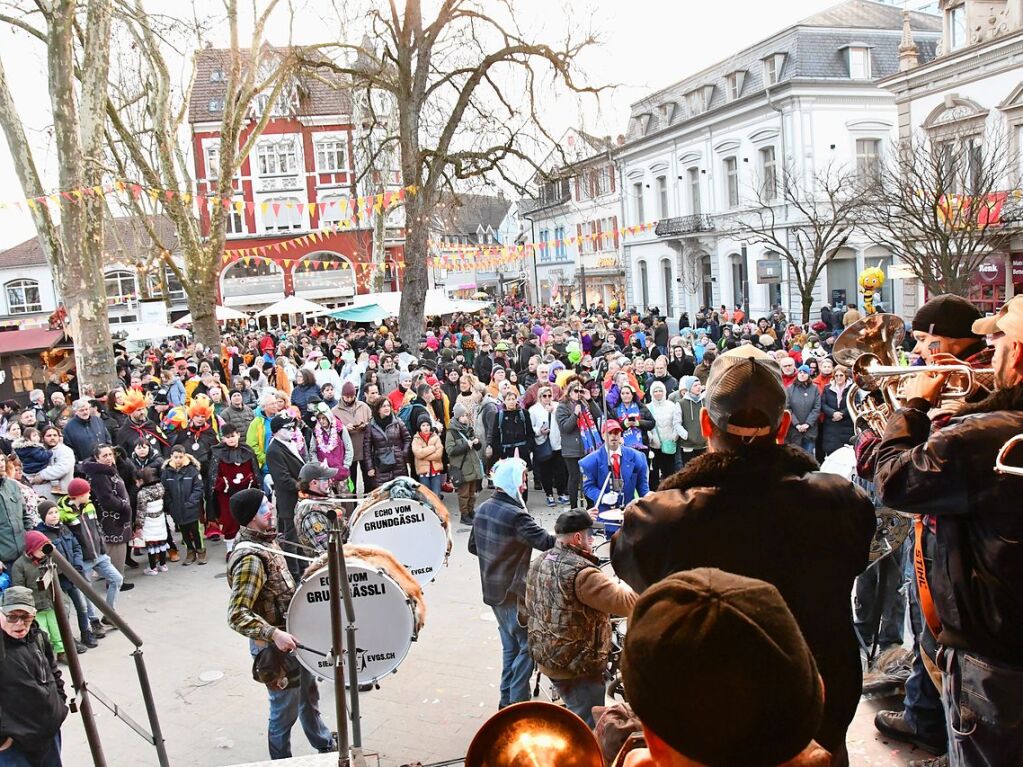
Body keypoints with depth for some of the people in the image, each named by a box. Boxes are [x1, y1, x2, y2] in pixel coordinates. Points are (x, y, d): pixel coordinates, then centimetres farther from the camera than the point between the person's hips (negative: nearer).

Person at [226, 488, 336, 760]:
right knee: (285, 709, 8)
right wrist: (274, 634, -37)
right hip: (273, 647, -9)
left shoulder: (265, 538, 0)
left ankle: (325, 745, 48)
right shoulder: (250, 559, -28)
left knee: (308, 694, 27)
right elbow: (236, 615, -31)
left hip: (290, 634, 9)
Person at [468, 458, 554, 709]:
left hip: (493, 590, 8)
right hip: (514, 593, -8)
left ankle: (507, 699, 27)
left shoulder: (483, 508, 3)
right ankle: (518, 702, 8)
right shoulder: (516, 515, -23)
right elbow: (546, 542, -28)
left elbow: (473, 546, 13)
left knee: (510, 646, 19)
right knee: (528, 646, 4)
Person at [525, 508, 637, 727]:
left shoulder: (538, 563, 4)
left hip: (545, 658, 9)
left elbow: (529, 608, 16)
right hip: (577, 666, -9)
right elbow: (625, 603, -27)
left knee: (575, 715, 24)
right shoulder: (581, 572, -25)